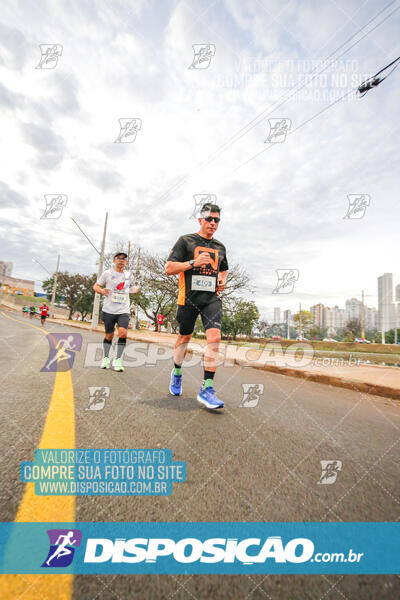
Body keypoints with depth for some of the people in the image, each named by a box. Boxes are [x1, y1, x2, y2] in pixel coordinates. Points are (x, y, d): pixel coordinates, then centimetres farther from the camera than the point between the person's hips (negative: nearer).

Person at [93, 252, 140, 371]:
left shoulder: (128, 275, 11)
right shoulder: (107, 273, 3)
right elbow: (95, 286, 8)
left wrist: (136, 290, 3)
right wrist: (102, 291, -15)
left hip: (124, 310, 1)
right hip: (109, 310, -1)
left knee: (123, 332, -18)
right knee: (109, 335, 6)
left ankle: (118, 360, -4)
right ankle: (106, 358, 29)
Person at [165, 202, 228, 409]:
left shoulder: (220, 247, 16)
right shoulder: (186, 241, 2)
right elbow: (168, 268, -4)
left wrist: (222, 280, 9)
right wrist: (194, 262, -16)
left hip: (212, 298, 3)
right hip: (189, 297, -3)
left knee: (214, 337, -16)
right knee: (185, 337, 11)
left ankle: (206, 389, -9)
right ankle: (176, 372, 39)